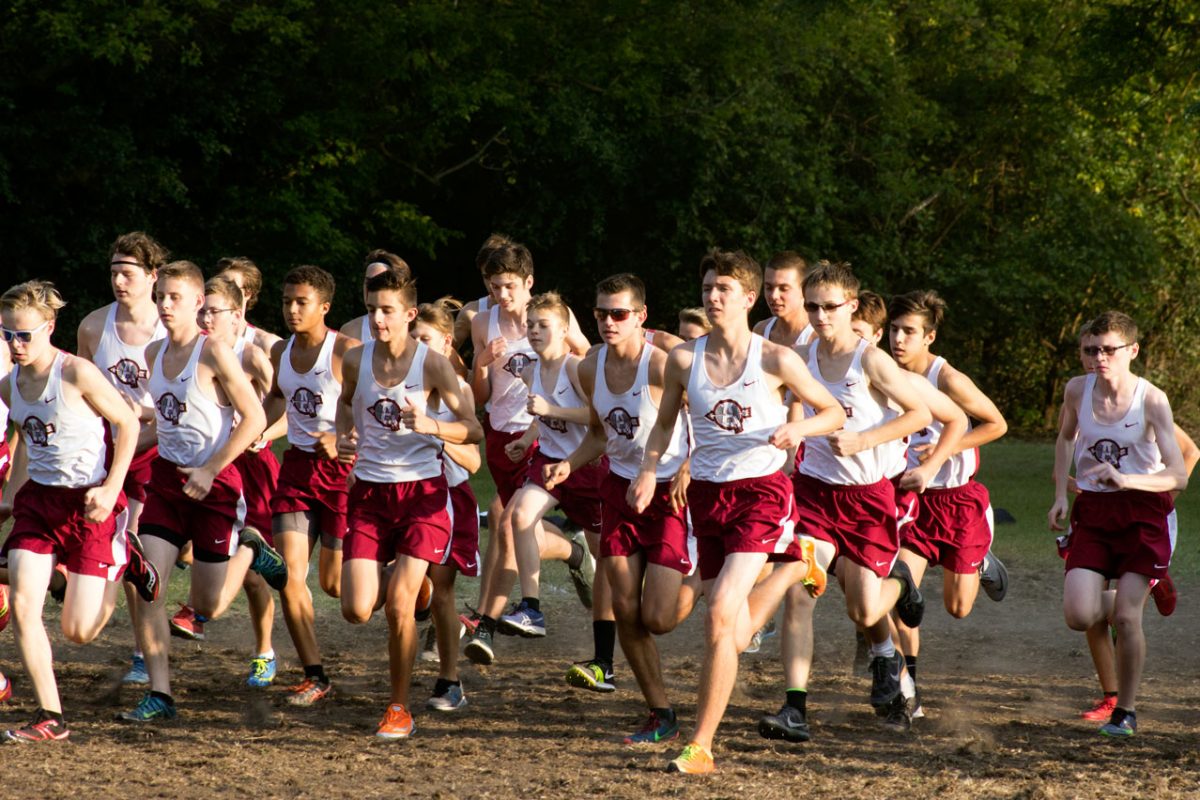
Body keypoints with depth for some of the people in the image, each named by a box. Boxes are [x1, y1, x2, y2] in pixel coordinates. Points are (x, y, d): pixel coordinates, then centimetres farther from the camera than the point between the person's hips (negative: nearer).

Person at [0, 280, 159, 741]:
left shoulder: (77, 373, -16)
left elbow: (128, 423, -9)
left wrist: (111, 488, -16)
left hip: (89, 503, -6)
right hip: (38, 498, 6)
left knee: (78, 631, -2)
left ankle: (124, 562, 28)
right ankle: (50, 718, -3)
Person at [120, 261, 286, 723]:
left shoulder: (214, 353, -15)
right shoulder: (154, 354, 6)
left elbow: (254, 418, -15)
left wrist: (209, 470, -17)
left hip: (214, 482, -6)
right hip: (167, 477, 6)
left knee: (207, 607, 1)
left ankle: (249, 550, 30)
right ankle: (159, 695, -2)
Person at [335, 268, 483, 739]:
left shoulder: (432, 364, -9)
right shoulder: (356, 361, 1)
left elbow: (474, 430, -8)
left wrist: (430, 426, -26)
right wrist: (344, 437, 4)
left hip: (421, 491, -3)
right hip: (370, 491, 3)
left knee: (399, 607, -11)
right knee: (356, 611, -5)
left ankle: (400, 708, 7)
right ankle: (408, 590, 32)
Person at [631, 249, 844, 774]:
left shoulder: (775, 361, -7)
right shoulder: (684, 359, 1)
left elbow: (834, 414, 3)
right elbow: (666, 421, 16)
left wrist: (798, 427, -17)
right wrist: (649, 470, -1)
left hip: (761, 490, -4)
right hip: (706, 493, 4)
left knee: (720, 613, -21)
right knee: (735, 635, 13)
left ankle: (701, 746, -13)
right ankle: (793, 562, 48)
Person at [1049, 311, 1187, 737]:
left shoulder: (1151, 400, -15)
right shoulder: (1077, 390, -4)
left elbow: (1178, 475, -19)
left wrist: (1124, 479, -32)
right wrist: (1060, 496, 9)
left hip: (1142, 512, -3)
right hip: (1092, 510, 3)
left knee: (1126, 616, -10)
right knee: (1079, 617, -11)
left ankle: (1125, 710, 9)